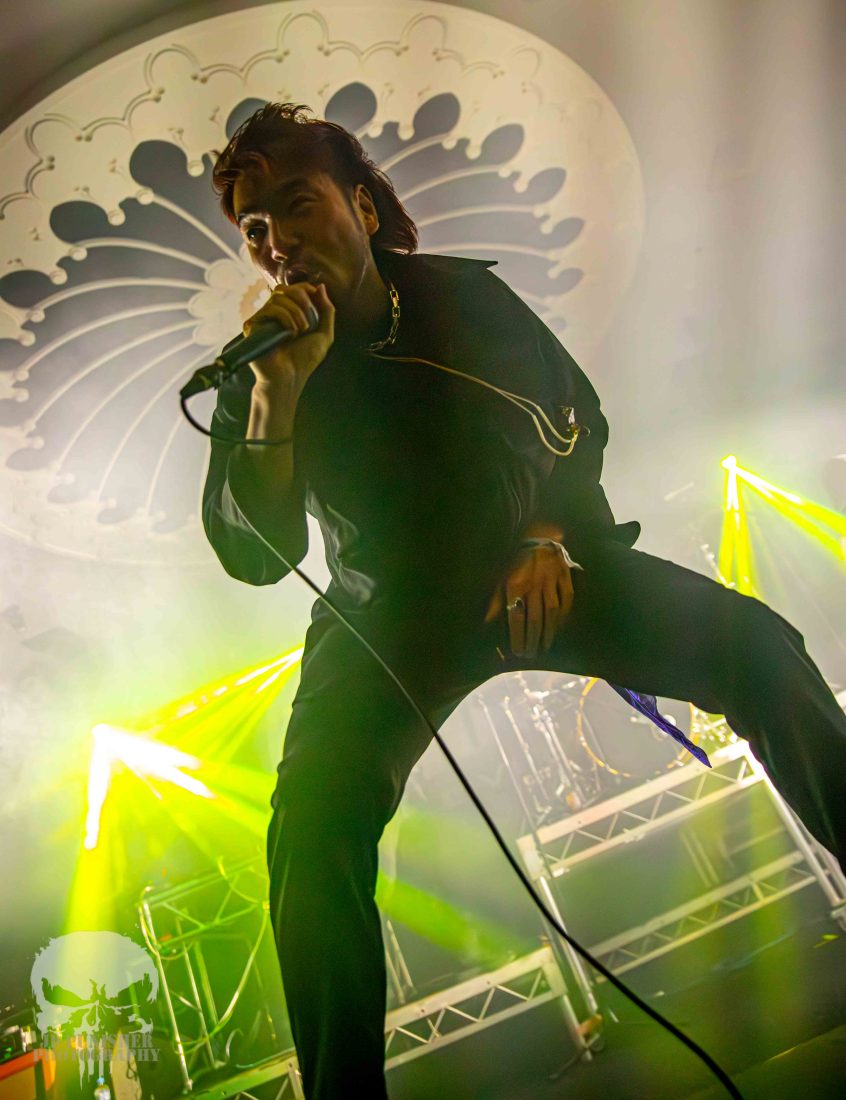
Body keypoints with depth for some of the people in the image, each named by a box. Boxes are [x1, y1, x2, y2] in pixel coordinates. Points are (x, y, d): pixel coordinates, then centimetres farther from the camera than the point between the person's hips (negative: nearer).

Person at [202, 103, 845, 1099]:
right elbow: (252, 555, -13)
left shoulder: (465, 295, 2)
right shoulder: (262, 370, -3)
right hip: (387, 612, -1)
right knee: (310, 828, -27)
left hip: (532, 566, 2)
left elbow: (580, 416, 12)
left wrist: (549, 540, -3)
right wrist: (275, 397, -25)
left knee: (754, 642, -18)